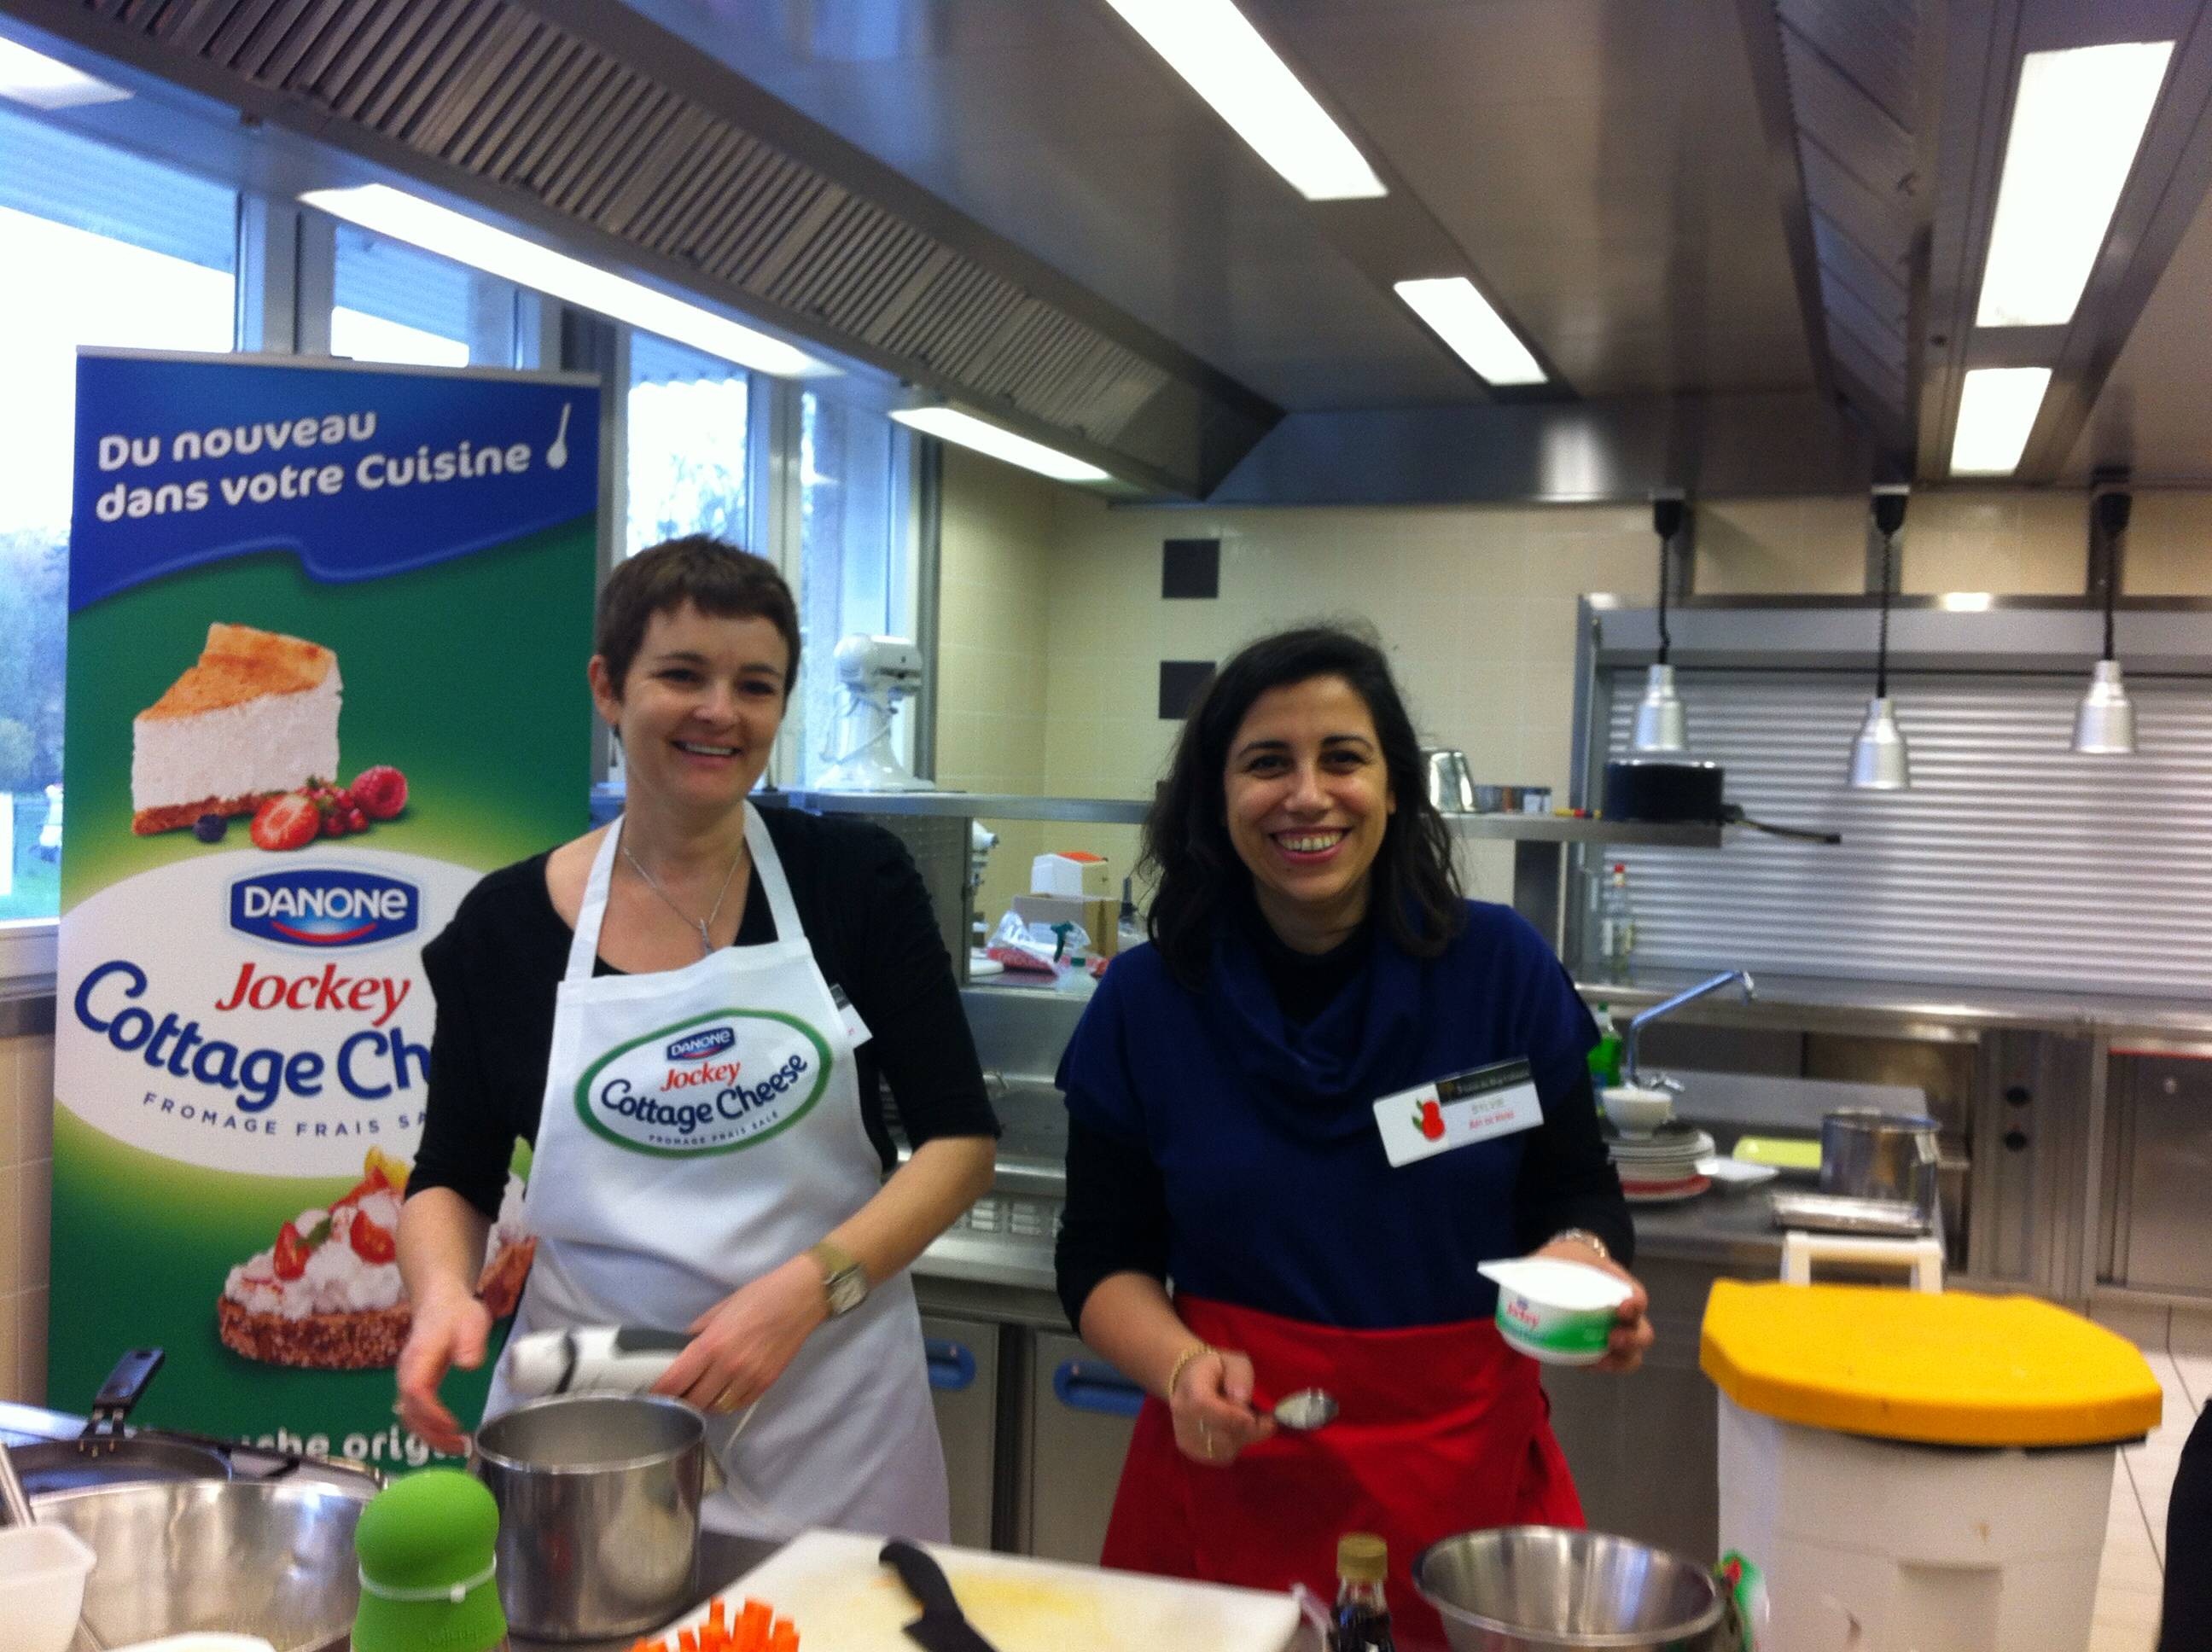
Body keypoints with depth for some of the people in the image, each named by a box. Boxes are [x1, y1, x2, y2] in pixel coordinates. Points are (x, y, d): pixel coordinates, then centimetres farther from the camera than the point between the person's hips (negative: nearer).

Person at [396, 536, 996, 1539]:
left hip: (831, 1415, 0)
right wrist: (442, 1290, -13)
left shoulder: (855, 881, -3)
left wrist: (809, 1286, -17)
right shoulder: (507, 925, -1)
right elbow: (452, 1179, 8)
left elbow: (960, 1137, -3)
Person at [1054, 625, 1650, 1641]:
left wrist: (1584, 1264, -18)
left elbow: (1575, 1194, 4)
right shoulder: (1145, 1002, -5)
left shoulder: (1503, 968, -6)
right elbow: (1102, 1259, 2)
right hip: (1230, 1468, 0)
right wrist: (1180, 1367, -17)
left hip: (1469, 1468, 0)